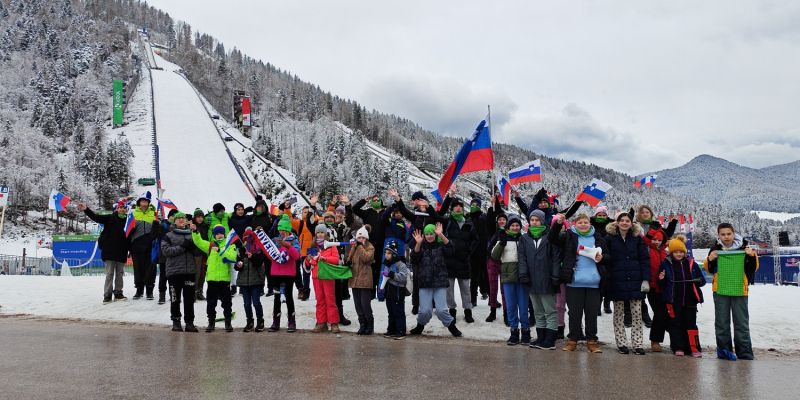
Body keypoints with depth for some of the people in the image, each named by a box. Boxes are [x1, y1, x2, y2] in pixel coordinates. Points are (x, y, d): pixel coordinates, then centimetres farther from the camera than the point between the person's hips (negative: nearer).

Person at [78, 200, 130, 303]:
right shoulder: (110, 218, 1)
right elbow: (96, 217, -9)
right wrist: (86, 210, -24)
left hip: (121, 252, 3)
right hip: (109, 252, -3)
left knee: (119, 274, 10)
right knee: (109, 274, -1)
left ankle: (118, 293, 19)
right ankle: (107, 295, 4)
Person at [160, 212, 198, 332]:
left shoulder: (191, 234, 14)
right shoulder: (168, 236, 6)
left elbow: (199, 251, 11)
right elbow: (166, 250, -9)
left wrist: (192, 246, -9)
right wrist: (182, 247, -16)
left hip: (190, 271, 2)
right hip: (174, 271, -2)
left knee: (189, 298, 3)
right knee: (175, 298, 5)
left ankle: (189, 322, 10)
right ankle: (176, 321, 16)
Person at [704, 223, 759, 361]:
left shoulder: (743, 247, -2)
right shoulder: (716, 249, 0)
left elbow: (753, 269, 3)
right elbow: (710, 270, 8)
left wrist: (752, 257, -14)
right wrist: (710, 260, -12)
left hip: (739, 290, -1)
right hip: (720, 290, 1)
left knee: (742, 323, 4)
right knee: (722, 323, 7)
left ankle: (745, 353, 9)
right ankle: (724, 350, 17)